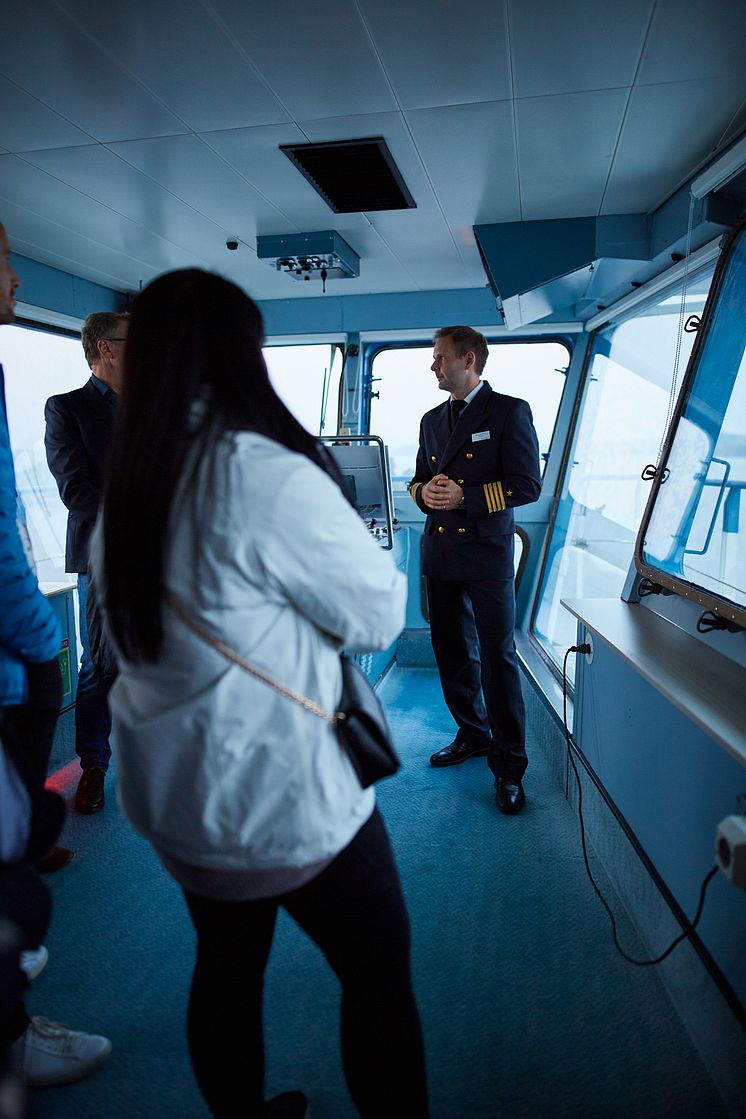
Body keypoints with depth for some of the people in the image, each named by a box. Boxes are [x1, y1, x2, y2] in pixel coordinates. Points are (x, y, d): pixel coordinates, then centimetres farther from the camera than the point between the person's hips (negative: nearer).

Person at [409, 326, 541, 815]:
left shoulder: (510, 411, -4)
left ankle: (509, 766, 8)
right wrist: (425, 492, -4)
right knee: (452, 652, 13)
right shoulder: (432, 420, 15)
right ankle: (473, 735, 31)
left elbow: (527, 485, -10)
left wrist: (464, 496, -17)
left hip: (487, 553, -6)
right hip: (440, 552, 6)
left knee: (498, 657, -4)